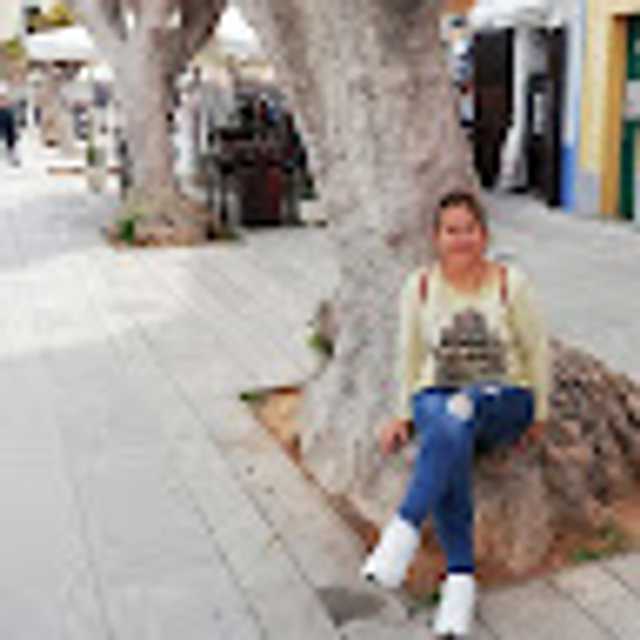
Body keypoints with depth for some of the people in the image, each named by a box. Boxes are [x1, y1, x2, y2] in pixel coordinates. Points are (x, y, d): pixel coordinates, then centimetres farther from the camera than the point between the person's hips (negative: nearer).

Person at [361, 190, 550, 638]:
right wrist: (405, 416, 9)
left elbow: (538, 352, 4)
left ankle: (405, 528, -39)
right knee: (448, 434, -36)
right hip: (438, 399, 1)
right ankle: (461, 577, -36)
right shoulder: (420, 287, 3)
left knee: (458, 413, -38)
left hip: (504, 401, -1)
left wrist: (539, 414, 3)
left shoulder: (511, 283, -3)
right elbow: (411, 357, 12)